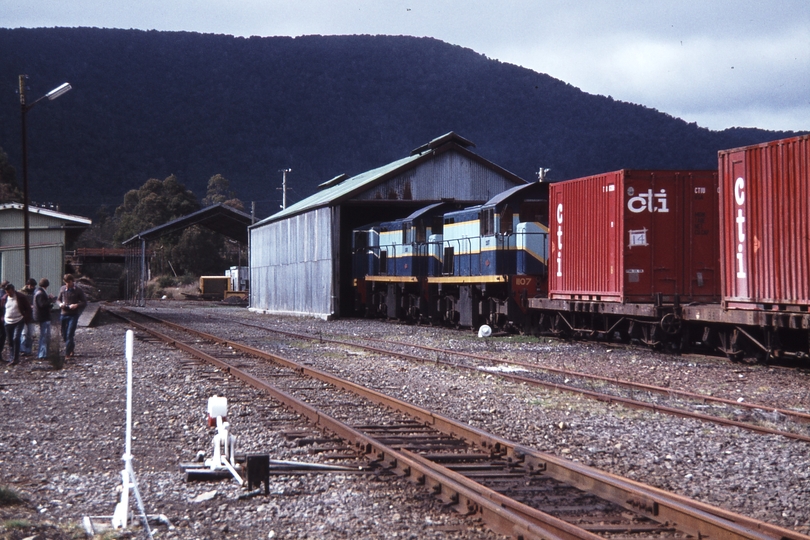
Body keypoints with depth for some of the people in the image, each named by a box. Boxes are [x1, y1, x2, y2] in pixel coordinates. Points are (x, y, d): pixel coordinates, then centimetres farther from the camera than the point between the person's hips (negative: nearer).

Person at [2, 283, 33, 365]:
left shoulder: (21, 297, -6)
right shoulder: (4, 298, 4)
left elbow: (28, 308, 0)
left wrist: (26, 318, -8)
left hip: (19, 321, -4)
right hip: (8, 322, 4)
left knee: (16, 339, -17)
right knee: (10, 341, 7)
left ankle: (15, 358, -13)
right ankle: (12, 357, 18)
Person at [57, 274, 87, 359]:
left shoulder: (78, 291, -4)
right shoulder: (62, 289, 5)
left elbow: (84, 302, -2)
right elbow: (58, 299, 16)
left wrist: (76, 305, -20)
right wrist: (60, 304, -7)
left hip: (73, 315, -4)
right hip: (63, 314, 4)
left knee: (70, 334, -11)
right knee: (64, 335, 10)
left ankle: (67, 353, -8)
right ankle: (71, 349, 33)